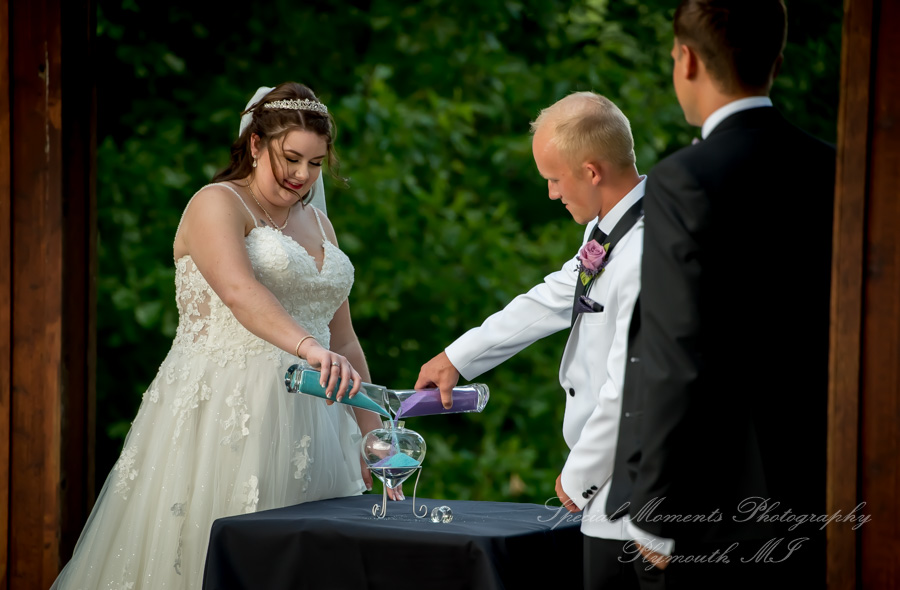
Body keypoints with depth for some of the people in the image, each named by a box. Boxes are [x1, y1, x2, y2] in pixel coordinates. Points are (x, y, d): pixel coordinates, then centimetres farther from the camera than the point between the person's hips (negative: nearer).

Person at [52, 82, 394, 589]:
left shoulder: (318, 224, 19)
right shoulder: (217, 204, -3)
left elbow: (343, 339, 20)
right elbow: (238, 291, -23)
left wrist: (372, 436, 12)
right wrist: (306, 347, -38)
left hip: (307, 424, 6)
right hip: (224, 414, -6)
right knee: (214, 549, -11)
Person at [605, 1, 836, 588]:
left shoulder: (686, 183, -15)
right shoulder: (831, 173, 5)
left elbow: (682, 365, -18)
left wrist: (656, 517, -11)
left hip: (713, 512, -7)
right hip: (810, 495, 7)